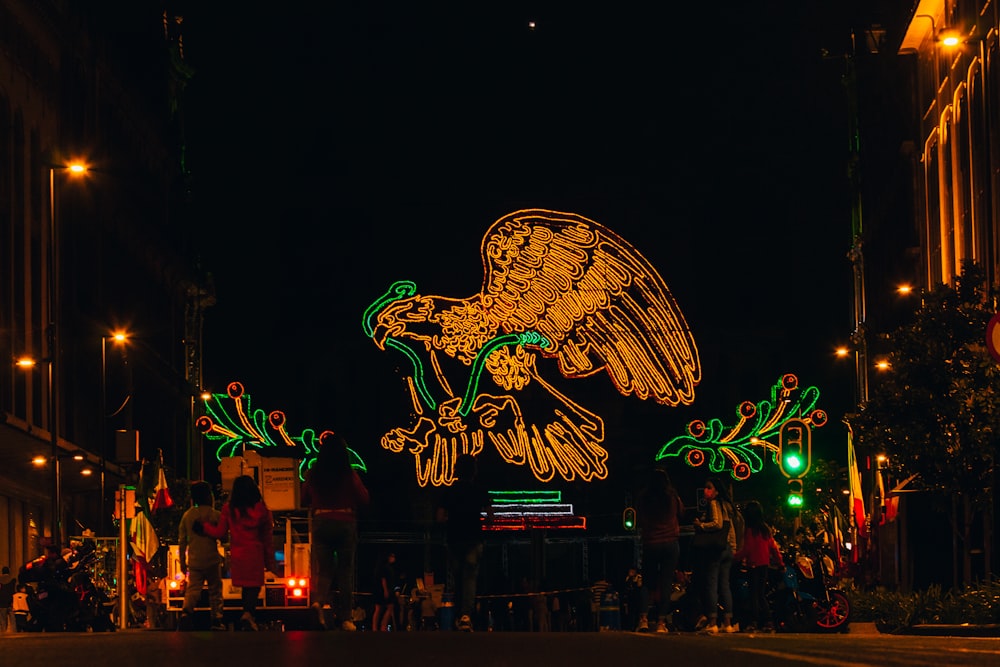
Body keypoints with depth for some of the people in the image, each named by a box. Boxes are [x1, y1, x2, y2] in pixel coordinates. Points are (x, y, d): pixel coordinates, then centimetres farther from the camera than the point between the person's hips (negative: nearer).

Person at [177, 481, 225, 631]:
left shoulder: (187, 515, 5)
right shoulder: (215, 514, -5)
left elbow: (182, 541, 8)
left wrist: (182, 562, 15)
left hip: (194, 561, 2)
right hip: (212, 560, -2)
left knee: (192, 590, 0)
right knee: (215, 590, 10)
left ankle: (186, 611, -26)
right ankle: (216, 620, 5)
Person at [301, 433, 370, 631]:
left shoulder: (312, 475, 0)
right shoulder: (350, 475, -8)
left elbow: (304, 500, 12)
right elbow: (364, 500, -3)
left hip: (321, 523, 2)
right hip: (346, 523, -2)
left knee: (323, 569, 6)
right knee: (346, 570, 7)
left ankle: (319, 600, -24)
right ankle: (345, 617, 7)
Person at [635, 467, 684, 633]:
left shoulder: (642, 498, 0)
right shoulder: (672, 496, -2)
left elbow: (638, 520, 12)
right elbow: (681, 512, 16)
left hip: (650, 543, 1)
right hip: (670, 543, -1)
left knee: (648, 582, 9)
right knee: (666, 582, 2)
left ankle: (643, 619, -7)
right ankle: (662, 622, -2)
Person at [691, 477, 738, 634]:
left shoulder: (713, 504, -6)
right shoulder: (726, 505, 18)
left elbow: (717, 523, -19)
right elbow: (731, 531, 19)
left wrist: (701, 525, -7)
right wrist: (733, 549, 22)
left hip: (714, 549, -8)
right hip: (727, 549, 8)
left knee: (711, 585, -8)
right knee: (724, 585, 7)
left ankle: (712, 622, -13)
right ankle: (728, 623, 4)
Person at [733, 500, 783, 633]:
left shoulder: (750, 530, -10)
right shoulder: (766, 529, 8)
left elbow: (747, 549, -14)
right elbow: (774, 547, 10)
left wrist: (735, 557, -5)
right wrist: (780, 562, 17)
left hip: (754, 565, -6)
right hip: (765, 564, 6)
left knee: (754, 594, -4)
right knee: (762, 594, 12)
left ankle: (754, 622, -10)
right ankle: (768, 622, 7)